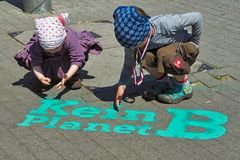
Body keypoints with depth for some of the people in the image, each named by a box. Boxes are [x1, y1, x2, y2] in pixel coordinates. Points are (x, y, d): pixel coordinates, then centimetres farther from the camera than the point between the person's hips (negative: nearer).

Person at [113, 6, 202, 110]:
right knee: (145, 57, -27)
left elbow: (197, 17, -26)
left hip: (185, 47, -4)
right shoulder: (132, 40, -23)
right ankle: (163, 82, 0)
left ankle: (184, 87, -11)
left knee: (166, 55, -36)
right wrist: (122, 85, -26)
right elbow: (128, 64, -12)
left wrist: (194, 43, -14)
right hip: (165, 47, 4)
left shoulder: (166, 24, -37)